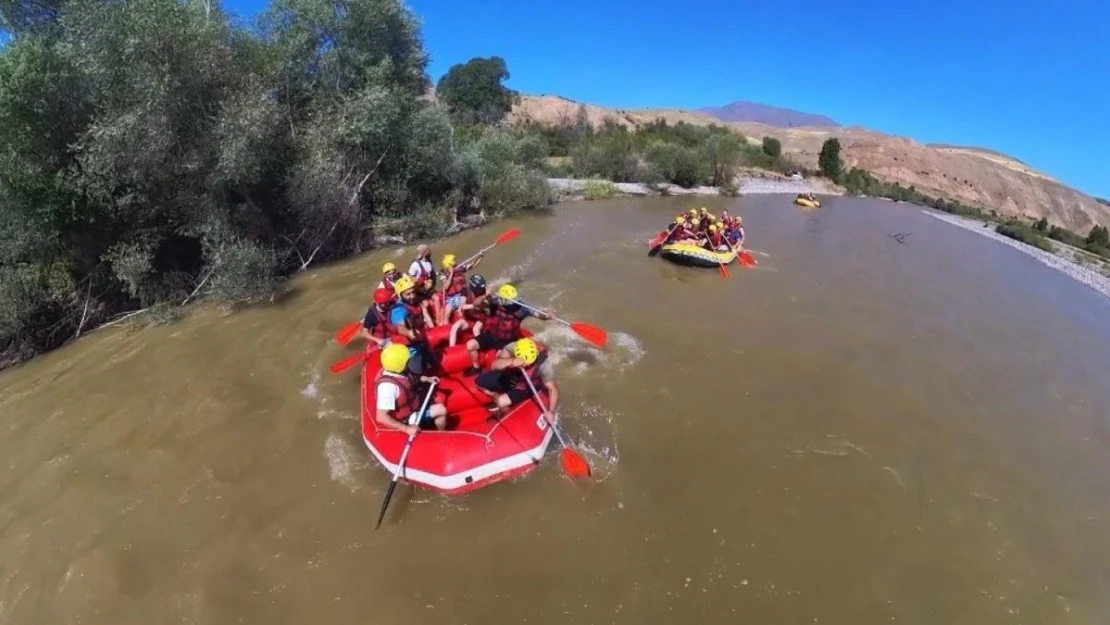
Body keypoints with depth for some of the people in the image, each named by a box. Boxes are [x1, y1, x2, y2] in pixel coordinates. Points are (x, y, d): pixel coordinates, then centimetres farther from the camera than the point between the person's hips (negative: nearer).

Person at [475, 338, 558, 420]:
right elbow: (494, 365, -38)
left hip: (526, 387, -3)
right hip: (509, 375, 3)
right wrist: (511, 361, -56)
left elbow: (553, 389, -29)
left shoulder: (543, 364, -36)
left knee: (502, 402, -22)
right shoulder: (513, 347, -31)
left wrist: (551, 412, -37)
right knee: (479, 382, -3)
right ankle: (498, 397, 23)